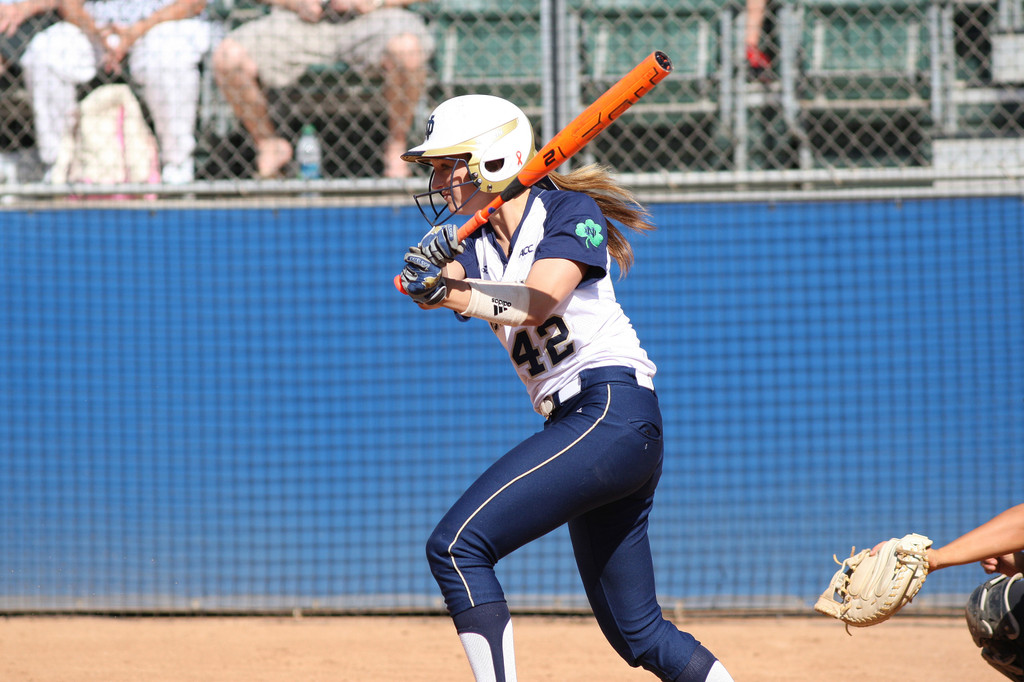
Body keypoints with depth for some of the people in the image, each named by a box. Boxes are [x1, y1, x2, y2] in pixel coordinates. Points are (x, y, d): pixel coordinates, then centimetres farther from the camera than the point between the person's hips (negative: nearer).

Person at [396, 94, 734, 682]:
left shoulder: (570, 213, -3)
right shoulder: (477, 244, 16)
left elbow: (537, 302, -19)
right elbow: (444, 282, -6)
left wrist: (459, 297, -28)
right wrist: (431, 273, -27)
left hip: (612, 410, -9)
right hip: (573, 424, 9)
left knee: (457, 546, -19)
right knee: (638, 635, 11)